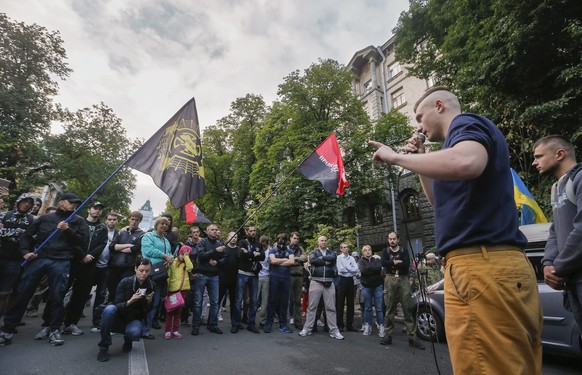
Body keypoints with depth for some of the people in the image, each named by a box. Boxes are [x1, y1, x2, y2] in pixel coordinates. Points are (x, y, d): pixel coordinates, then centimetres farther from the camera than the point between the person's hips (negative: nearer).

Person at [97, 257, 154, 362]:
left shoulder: (151, 286, -9)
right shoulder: (125, 282, -16)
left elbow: (148, 312, -1)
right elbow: (117, 306, -16)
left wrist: (149, 302, -24)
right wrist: (130, 301, -35)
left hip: (135, 319, 1)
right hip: (119, 318, -1)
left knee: (134, 332, -34)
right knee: (109, 309, -33)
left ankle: (128, 341, 6)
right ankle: (103, 347, -16)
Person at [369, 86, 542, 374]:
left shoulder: (466, 124, -2)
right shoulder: (463, 135, 27)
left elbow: (467, 163, -28)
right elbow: (444, 203, 31)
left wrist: (397, 157, -15)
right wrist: (420, 159, 23)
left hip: (481, 265, -10)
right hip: (494, 264, 10)